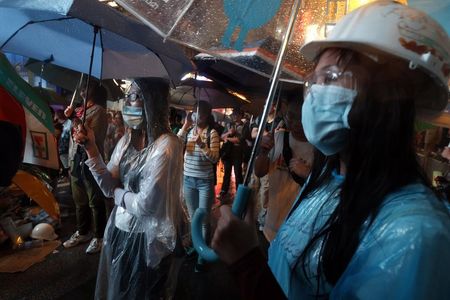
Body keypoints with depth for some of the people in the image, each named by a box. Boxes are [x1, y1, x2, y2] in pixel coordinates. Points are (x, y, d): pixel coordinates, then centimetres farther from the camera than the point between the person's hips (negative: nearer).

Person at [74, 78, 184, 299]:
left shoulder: (166, 145, -23)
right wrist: (91, 148, -10)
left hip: (145, 239, -7)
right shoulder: (127, 140, 1)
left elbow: (145, 204, -25)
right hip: (119, 231, 7)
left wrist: (119, 193, -7)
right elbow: (109, 188, -2)